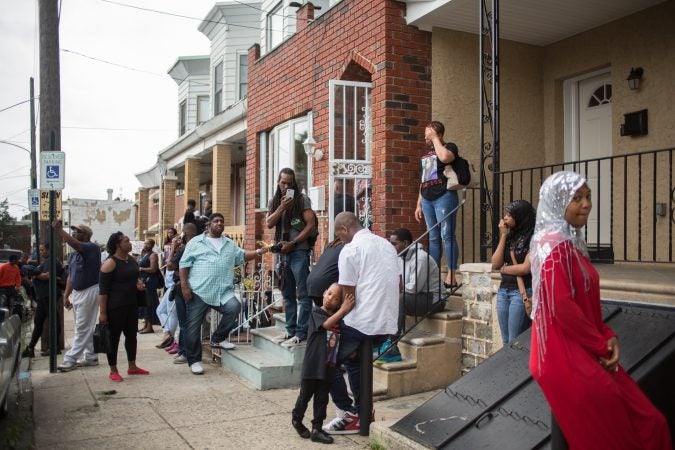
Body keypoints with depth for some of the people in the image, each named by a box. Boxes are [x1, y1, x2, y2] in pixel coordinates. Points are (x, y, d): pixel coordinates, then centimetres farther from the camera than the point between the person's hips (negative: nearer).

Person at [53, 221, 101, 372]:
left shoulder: (93, 248, -12)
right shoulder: (73, 255, 13)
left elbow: (74, 244, -31)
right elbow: (70, 276, 16)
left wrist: (59, 230, -31)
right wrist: (66, 295, 11)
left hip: (89, 291, -9)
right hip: (76, 292, 9)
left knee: (82, 328, -3)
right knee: (86, 328, 13)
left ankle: (70, 359, 0)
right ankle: (91, 357, 21)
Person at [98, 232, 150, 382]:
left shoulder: (131, 260, 8)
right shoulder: (110, 263, -15)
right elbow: (103, 289, -17)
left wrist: (138, 282, 1)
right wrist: (102, 312, -19)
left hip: (131, 304, 8)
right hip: (115, 307, -8)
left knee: (131, 335, 14)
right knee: (114, 337, 3)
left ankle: (132, 367, 27)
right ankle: (113, 371, 13)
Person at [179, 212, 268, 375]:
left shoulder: (230, 244, 19)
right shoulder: (195, 242, 5)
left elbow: (242, 256, 20)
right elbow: (184, 264, 1)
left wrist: (258, 252, 1)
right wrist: (184, 286, -8)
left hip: (223, 291, 3)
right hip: (198, 291, -3)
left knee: (234, 307, -23)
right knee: (193, 327, 0)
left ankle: (217, 339, 0)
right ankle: (194, 361, 16)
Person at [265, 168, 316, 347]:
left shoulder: (302, 199, -4)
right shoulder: (274, 201, 12)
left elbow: (311, 225, -10)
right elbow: (269, 223, 1)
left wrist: (293, 243, -13)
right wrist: (282, 207, -12)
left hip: (299, 251, -6)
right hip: (283, 252, 6)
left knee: (303, 294, -5)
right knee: (288, 294, 13)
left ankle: (301, 333, -4)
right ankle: (291, 330, 22)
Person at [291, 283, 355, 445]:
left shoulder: (339, 318, 8)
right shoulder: (316, 312, -8)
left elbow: (342, 342, 17)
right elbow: (326, 324, -28)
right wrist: (343, 310, -31)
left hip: (328, 367, 5)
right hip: (312, 365, -5)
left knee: (322, 399, 9)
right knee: (305, 396, 11)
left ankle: (317, 430, 18)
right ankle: (296, 420, 34)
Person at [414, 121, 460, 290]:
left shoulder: (449, 146, 2)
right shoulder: (426, 153, 22)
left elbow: (445, 157, -24)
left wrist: (435, 138, -9)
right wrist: (419, 204, 18)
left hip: (444, 197, -7)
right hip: (427, 199, 7)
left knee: (447, 236, -9)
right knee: (433, 238, 8)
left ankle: (451, 276, -7)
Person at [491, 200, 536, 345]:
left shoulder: (533, 237, -7)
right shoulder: (510, 236, 11)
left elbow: (526, 268, -14)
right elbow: (495, 264, 3)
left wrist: (503, 269, 1)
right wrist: (503, 236, 0)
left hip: (521, 292, -7)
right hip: (503, 290, 7)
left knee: (515, 342, -4)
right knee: (506, 341, 11)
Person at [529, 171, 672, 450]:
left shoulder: (571, 242, 15)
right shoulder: (555, 243, -16)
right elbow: (563, 307, -21)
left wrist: (607, 336, 2)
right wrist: (602, 345, -10)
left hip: (585, 353, 9)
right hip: (566, 356, -9)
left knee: (650, 425, 8)